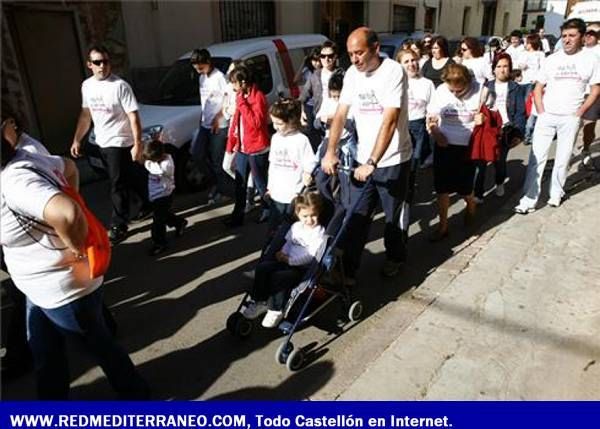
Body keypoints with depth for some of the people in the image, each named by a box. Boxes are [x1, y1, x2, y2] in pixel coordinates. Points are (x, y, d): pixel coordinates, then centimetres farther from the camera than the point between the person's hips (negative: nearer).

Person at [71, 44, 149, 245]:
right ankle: (149, 203, 38)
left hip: (120, 142, -7)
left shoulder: (120, 86, -16)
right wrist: (77, 140, 14)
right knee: (133, 177, 19)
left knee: (118, 185, -3)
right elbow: (85, 114, 16)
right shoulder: (86, 85, 6)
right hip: (102, 143, 7)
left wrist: (137, 144, -24)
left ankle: (118, 226, 6)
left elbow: (133, 117, -18)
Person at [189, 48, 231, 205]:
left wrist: (218, 118, -15)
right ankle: (216, 178, 23)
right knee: (196, 152, 5)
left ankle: (221, 189, 15)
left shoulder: (219, 77, -13)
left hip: (219, 125, -8)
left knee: (217, 159, -1)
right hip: (205, 124, 8)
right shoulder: (202, 78, 12)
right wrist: (202, 117, 14)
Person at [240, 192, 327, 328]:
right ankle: (258, 302, -1)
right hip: (288, 261, 7)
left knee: (278, 277, -30)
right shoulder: (296, 226, 11)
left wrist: (289, 260, -19)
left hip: (304, 267, -7)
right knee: (262, 267, -13)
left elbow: (310, 256, -17)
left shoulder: (320, 232, -11)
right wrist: (283, 253, 2)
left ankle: (276, 310, -11)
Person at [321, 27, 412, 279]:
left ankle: (395, 257, 37)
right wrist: (330, 151, -11)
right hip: (362, 159, 4)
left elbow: (389, 122, -25)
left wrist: (372, 162, -30)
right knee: (355, 217, 4)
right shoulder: (352, 74, 2)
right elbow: (340, 115, 1)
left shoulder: (393, 72, -16)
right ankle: (348, 268, 15)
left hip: (392, 160, -4)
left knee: (394, 215, 13)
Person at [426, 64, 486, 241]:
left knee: (464, 188, 5)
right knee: (442, 188, 2)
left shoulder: (480, 90, -10)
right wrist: (435, 131, -13)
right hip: (444, 145, 2)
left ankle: (471, 205, 42)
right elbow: (431, 118, 4)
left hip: (467, 146, -2)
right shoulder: (440, 91, -4)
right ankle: (443, 226, 16)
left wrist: (484, 119, -22)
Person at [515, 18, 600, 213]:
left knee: (563, 159, 8)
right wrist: (541, 112, -3)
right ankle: (529, 199, 0)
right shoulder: (552, 59, 2)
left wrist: (580, 112, -5)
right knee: (537, 157, -3)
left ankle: (556, 193, 27)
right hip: (547, 116, 1)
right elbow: (538, 88, 7)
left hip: (570, 118, -1)